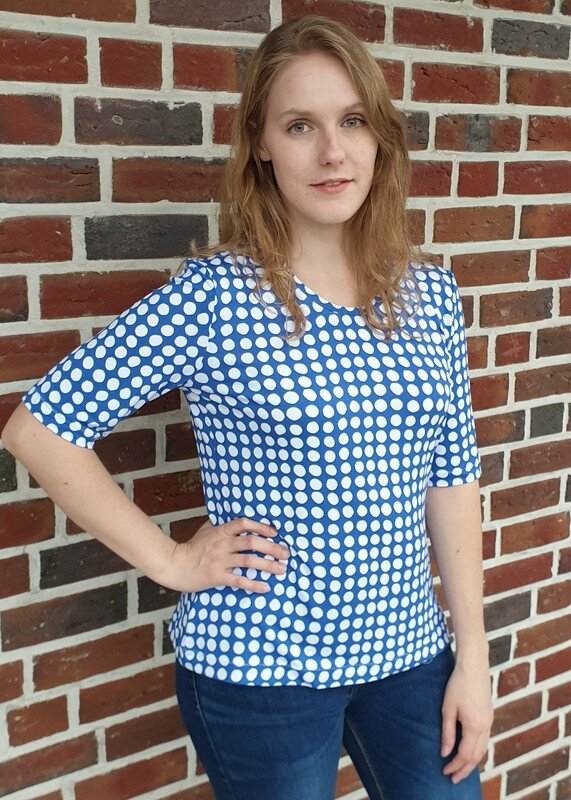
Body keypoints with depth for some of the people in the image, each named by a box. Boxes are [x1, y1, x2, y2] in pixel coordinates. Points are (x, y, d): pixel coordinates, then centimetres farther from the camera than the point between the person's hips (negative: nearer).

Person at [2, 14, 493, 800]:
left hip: (410, 653, 4)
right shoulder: (215, 295, -14)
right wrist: (171, 562, -10)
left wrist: (473, 655, 3)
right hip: (259, 670, -4)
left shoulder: (431, 293, 0)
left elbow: (453, 479, 4)